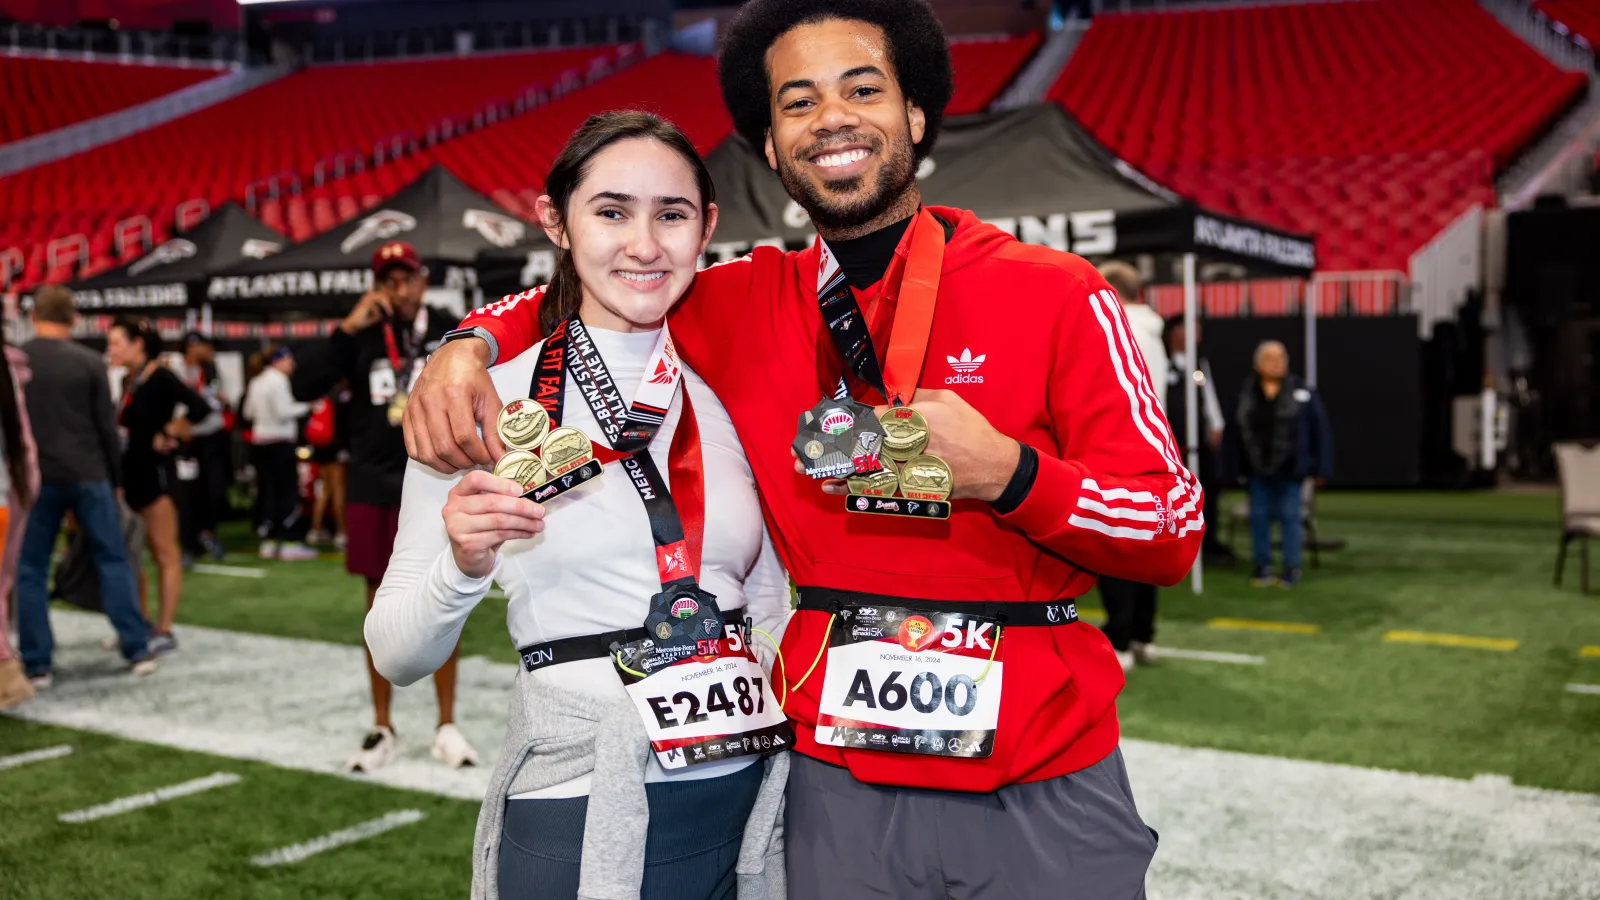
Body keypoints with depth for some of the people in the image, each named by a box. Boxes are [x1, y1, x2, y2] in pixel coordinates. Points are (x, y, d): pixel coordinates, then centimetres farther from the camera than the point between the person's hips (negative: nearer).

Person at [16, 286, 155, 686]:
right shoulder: (90, 362, -2)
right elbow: (107, 427, 0)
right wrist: (116, 478, 10)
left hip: (36, 477, 0)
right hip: (87, 475, 0)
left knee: (30, 570, 7)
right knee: (113, 560, 7)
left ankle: (37, 665, 5)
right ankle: (138, 651, 7)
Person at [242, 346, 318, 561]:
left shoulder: (255, 382, 13)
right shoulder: (279, 380, -11)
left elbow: (248, 412, 16)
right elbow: (284, 412, -16)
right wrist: (305, 406, -5)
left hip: (259, 440, 8)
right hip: (280, 441, -8)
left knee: (267, 491, 9)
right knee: (288, 491, -4)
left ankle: (268, 543, 10)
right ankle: (290, 543, -6)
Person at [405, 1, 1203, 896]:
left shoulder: (1056, 294, -4)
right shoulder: (746, 303, 4)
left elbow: (1174, 530, -4)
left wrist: (1007, 472, -21)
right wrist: (470, 345, -2)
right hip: (839, 779, 2)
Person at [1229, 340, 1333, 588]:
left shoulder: (1301, 392, -4)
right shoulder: (1247, 393, 2)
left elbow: (1320, 430, -3)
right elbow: (1238, 430, 4)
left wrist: (1321, 468, -6)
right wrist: (1237, 466, 1)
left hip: (1288, 469, -2)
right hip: (1257, 468, 2)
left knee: (1289, 516, 4)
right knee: (1259, 516, 8)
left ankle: (1291, 568, 12)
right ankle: (1262, 566, 18)